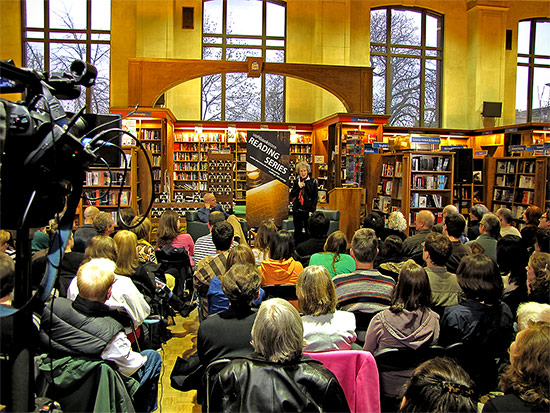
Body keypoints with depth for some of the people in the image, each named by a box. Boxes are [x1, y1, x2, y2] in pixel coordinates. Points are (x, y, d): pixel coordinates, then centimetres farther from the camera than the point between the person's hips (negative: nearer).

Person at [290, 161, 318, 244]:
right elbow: (292, 195, 6)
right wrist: (298, 187, -10)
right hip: (297, 210, 4)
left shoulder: (313, 181, -3)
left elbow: (315, 197, -4)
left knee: (308, 231, -3)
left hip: (307, 210, -4)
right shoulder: (296, 181, 8)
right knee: (297, 231, 11)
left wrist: (312, 210, -10)